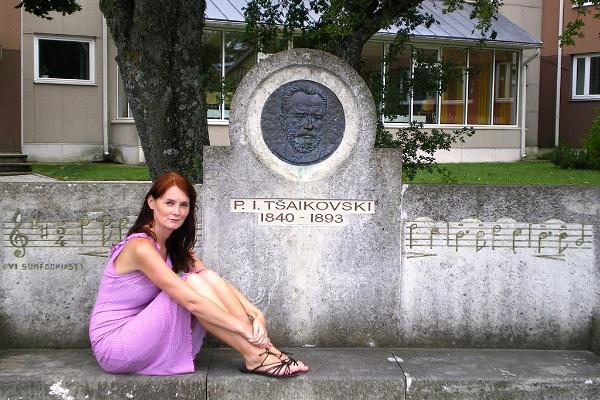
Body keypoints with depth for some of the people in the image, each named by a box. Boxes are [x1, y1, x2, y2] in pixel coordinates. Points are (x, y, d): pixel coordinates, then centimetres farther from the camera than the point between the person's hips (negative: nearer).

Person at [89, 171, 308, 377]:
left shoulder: (176, 246, 6)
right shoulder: (141, 247, -22)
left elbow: (216, 282, -1)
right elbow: (191, 302, -27)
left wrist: (254, 312, -16)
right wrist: (245, 328, -24)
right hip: (113, 344, -7)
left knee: (208, 277, -12)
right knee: (194, 282, -23)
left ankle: (263, 348, -17)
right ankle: (255, 357, -20)